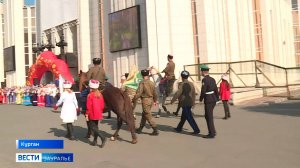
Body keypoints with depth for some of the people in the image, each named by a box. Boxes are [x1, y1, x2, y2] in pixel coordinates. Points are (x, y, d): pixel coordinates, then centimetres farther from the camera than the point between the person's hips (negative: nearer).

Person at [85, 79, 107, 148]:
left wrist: (87, 114, -9)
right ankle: (95, 141, 20)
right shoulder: (100, 94, 4)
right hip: (98, 114, 7)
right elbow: (102, 105, 8)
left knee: (93, 127, -1)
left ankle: (102, 138, -17)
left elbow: (89, 106, -16)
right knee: (95, 126, 16)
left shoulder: (90, 95, -15)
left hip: (92, 115, -7)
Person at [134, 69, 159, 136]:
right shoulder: (152, 83, 4)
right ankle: (140, 129, 28)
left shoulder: (142, 83, -15)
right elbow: (154, 93, 13)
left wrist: (133, 100, -9)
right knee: (144, 115, 18)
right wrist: (155, 101, 26)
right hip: (151, 100, 7)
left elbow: (138, 93, -20)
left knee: (148, 116, -1)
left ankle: (155, 130, -2)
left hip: (145, 100, -7)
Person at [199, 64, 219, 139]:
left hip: (208, 101, -9)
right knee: (207, 116, 18)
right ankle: (212, 131, 23)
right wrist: (217, 98, 20)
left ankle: (211, 134, 6)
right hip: (213, 100, 9)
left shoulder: (204, 79, -16)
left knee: (209, 118, 0)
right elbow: (216, 90, 12)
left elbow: (203, 91, -17)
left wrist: (201, 99, -2)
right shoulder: (212, 79, 9)